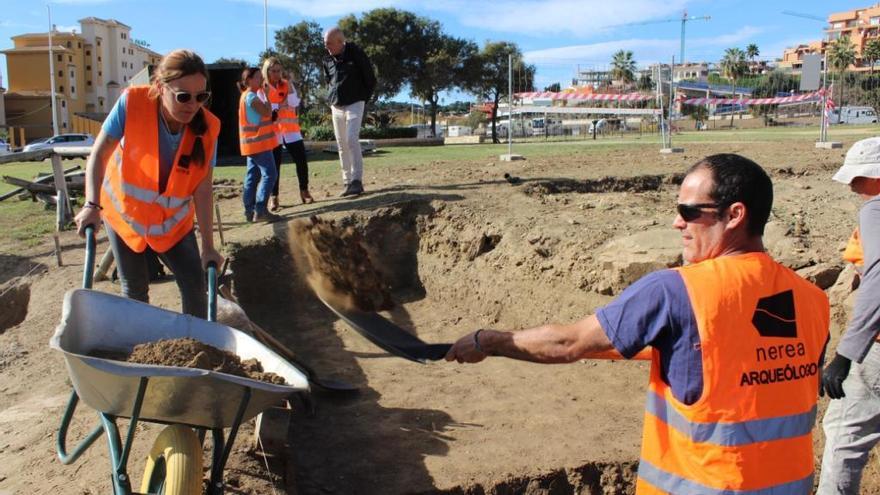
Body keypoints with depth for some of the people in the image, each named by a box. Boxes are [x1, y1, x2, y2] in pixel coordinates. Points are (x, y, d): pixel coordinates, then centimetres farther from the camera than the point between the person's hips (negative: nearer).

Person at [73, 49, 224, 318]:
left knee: (195, 283, -2)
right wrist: (92, 205, -29)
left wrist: (208, 246, -16)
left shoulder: (208, 127, -21)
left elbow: (203, 189, -17)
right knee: (134, 288, 4)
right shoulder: (132, 103, -25)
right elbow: (98, 156, -18)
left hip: (173, 220, 1)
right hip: (124, 212, -1)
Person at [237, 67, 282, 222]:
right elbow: (267, 113, -17)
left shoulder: (247, 96, 18)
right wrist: (266, 94, -9)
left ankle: (250, 211, 13)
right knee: (269, 174, -13)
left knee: (253, 177, 10)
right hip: (258, 142, -11)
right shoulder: (251, 96, -13)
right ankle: (260, 210, -17)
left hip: (253, 144, 11)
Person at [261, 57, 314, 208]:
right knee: (274, 164, -1)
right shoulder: (262, 88, 0)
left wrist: (289, 87, -15)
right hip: (272, 130, -3)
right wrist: (280, 106, -15)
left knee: (301, 159, 0)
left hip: (290, 128, 3)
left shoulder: (287, 84, 8)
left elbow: (294, 103, -5)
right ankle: (273, 197, 6)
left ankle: (304, 191, 14)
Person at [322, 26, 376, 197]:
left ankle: (357, 181, -18)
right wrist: (333, 98, 12)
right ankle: (348, 182, 11)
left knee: (352, 140, -19)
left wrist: (363, 98, 1)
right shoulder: (328, 60, 4)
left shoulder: (356, 54, -11)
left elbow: (370, 79, -3)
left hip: (354, 105, -6)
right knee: (341, 144, 5)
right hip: (336, 107, 6)